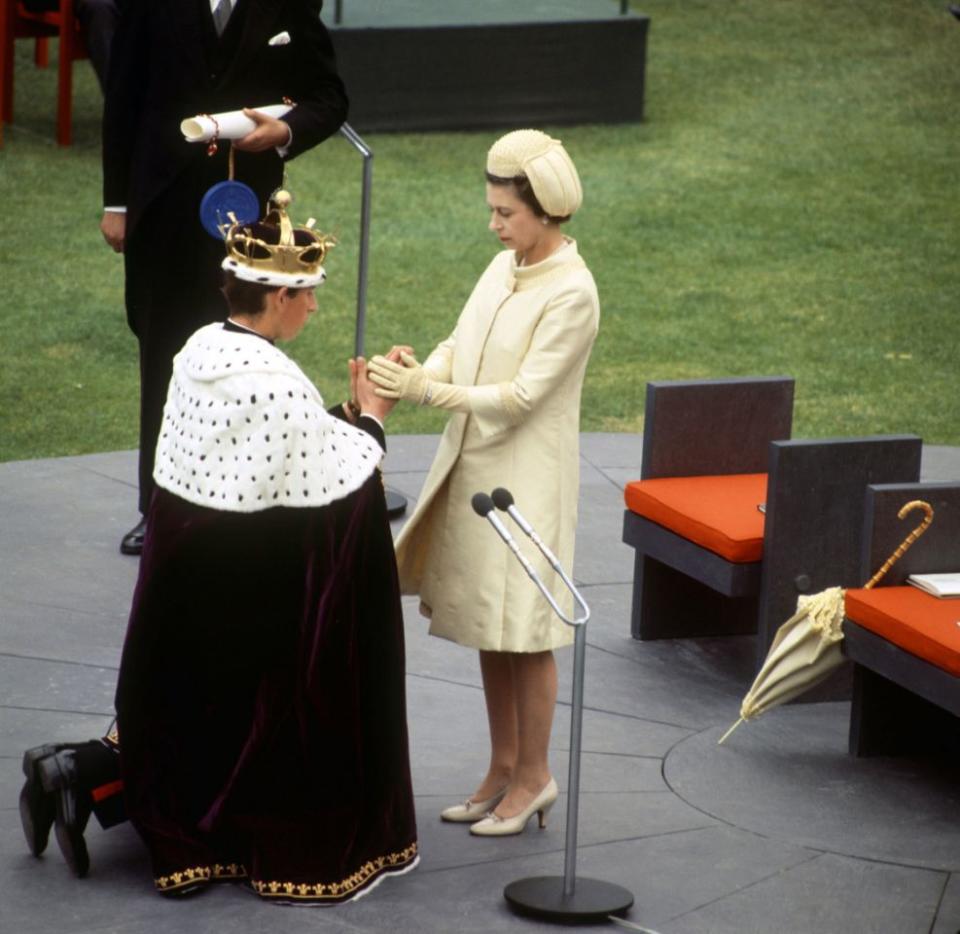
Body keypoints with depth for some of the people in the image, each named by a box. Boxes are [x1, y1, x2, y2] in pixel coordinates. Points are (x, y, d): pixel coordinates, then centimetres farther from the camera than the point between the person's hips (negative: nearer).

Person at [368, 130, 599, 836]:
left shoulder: (572, 294, -17)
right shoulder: (503, 269, 8)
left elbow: (521, 395, -20)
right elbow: (459, 348, 9)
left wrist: (427, 390, -24)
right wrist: (412, 373, -11)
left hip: (527, 479, -8)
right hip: (473, 467, 8)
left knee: (526, 632, 1)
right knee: (488, 627, 14)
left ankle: (533, 777, 14)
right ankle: (504, 766, 26)